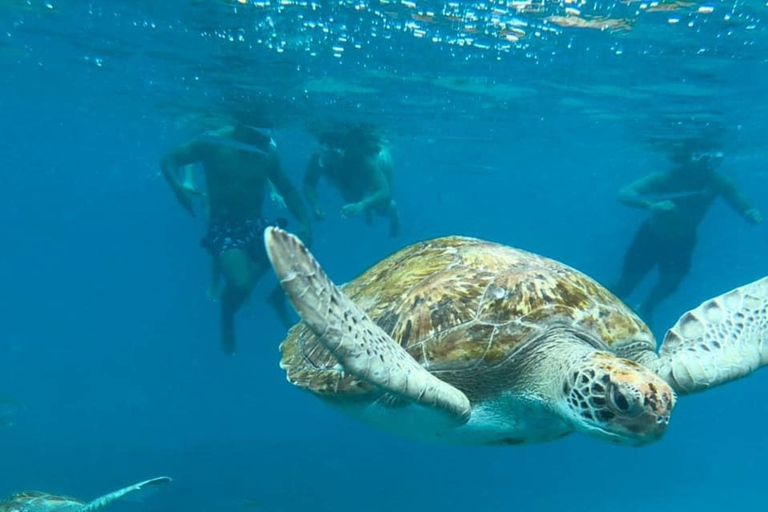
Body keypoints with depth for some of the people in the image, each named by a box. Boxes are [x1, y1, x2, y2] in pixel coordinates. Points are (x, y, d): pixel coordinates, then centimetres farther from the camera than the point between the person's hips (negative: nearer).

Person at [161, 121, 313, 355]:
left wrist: (304, 222, -4)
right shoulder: (213, 143, -11)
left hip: (255, 224, 4)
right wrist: (178, 186, -25)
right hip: (223, 227, -4)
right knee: (240, 285, -28)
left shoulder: (268, 151, -1)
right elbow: (169, 160, -4)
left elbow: (288, 189, 10)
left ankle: (277, 298, 20)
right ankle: (227, 320, 9)